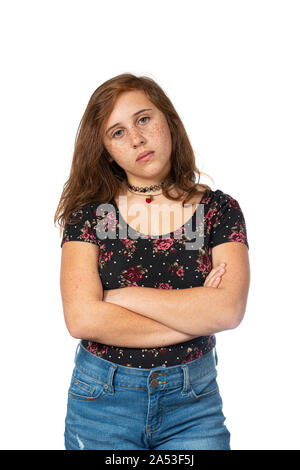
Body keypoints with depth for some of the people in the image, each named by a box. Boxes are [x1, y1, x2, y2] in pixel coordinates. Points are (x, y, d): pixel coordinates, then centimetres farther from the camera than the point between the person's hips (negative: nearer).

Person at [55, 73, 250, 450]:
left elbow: (229, 310, -17)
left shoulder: (219, 209, -3)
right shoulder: (90, 213, -4)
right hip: (101, 400, 0)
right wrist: (194, 318, -14)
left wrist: (121, 296, -16)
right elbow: (81, 319, -17)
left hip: (193, 404, 0)